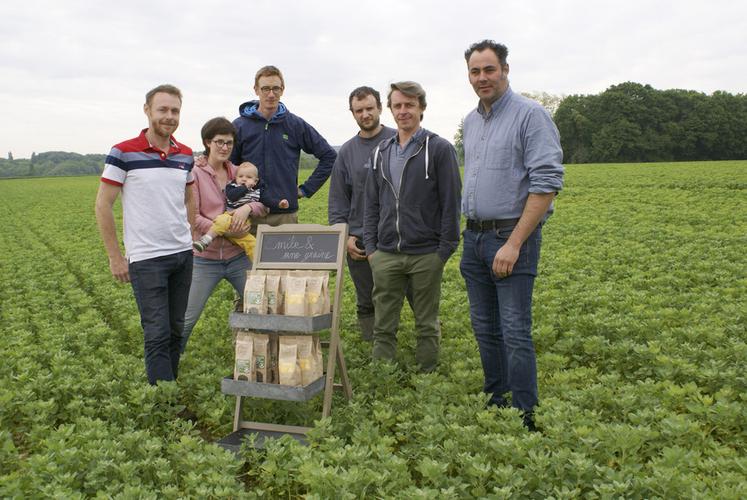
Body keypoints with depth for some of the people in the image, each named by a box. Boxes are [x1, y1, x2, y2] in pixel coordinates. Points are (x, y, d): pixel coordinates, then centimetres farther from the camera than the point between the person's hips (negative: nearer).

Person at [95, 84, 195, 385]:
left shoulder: (185, 155, 7)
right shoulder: (124, 153, -8)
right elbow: (103, 205, -5)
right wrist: (115, 257, -6)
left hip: (183, 254, 5)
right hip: (146, 258, -5)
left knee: (176, 329, 11)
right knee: (157, 334, -5)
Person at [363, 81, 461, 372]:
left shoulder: (439, 149, -3)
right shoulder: (381, 153, 12)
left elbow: (451, 203, -6)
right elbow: (372, 204, 14)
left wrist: (445, 250, -10)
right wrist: (370, 246, 6)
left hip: (426, 255, -4)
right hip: (385, 255, 4)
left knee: (427, 326, 8)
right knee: (383, 327, 7)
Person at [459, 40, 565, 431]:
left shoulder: (530, 115, -10)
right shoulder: (471, 121, 15)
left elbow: (547, 182, -17)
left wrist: (514, 243, -21)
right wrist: (471, 232, 15)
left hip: (511, 237, -8)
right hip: (474, 238, 8)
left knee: (515, 332, -6)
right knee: (484, 328, 13)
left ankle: (524, 417, 5)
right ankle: (495, 402, 26)